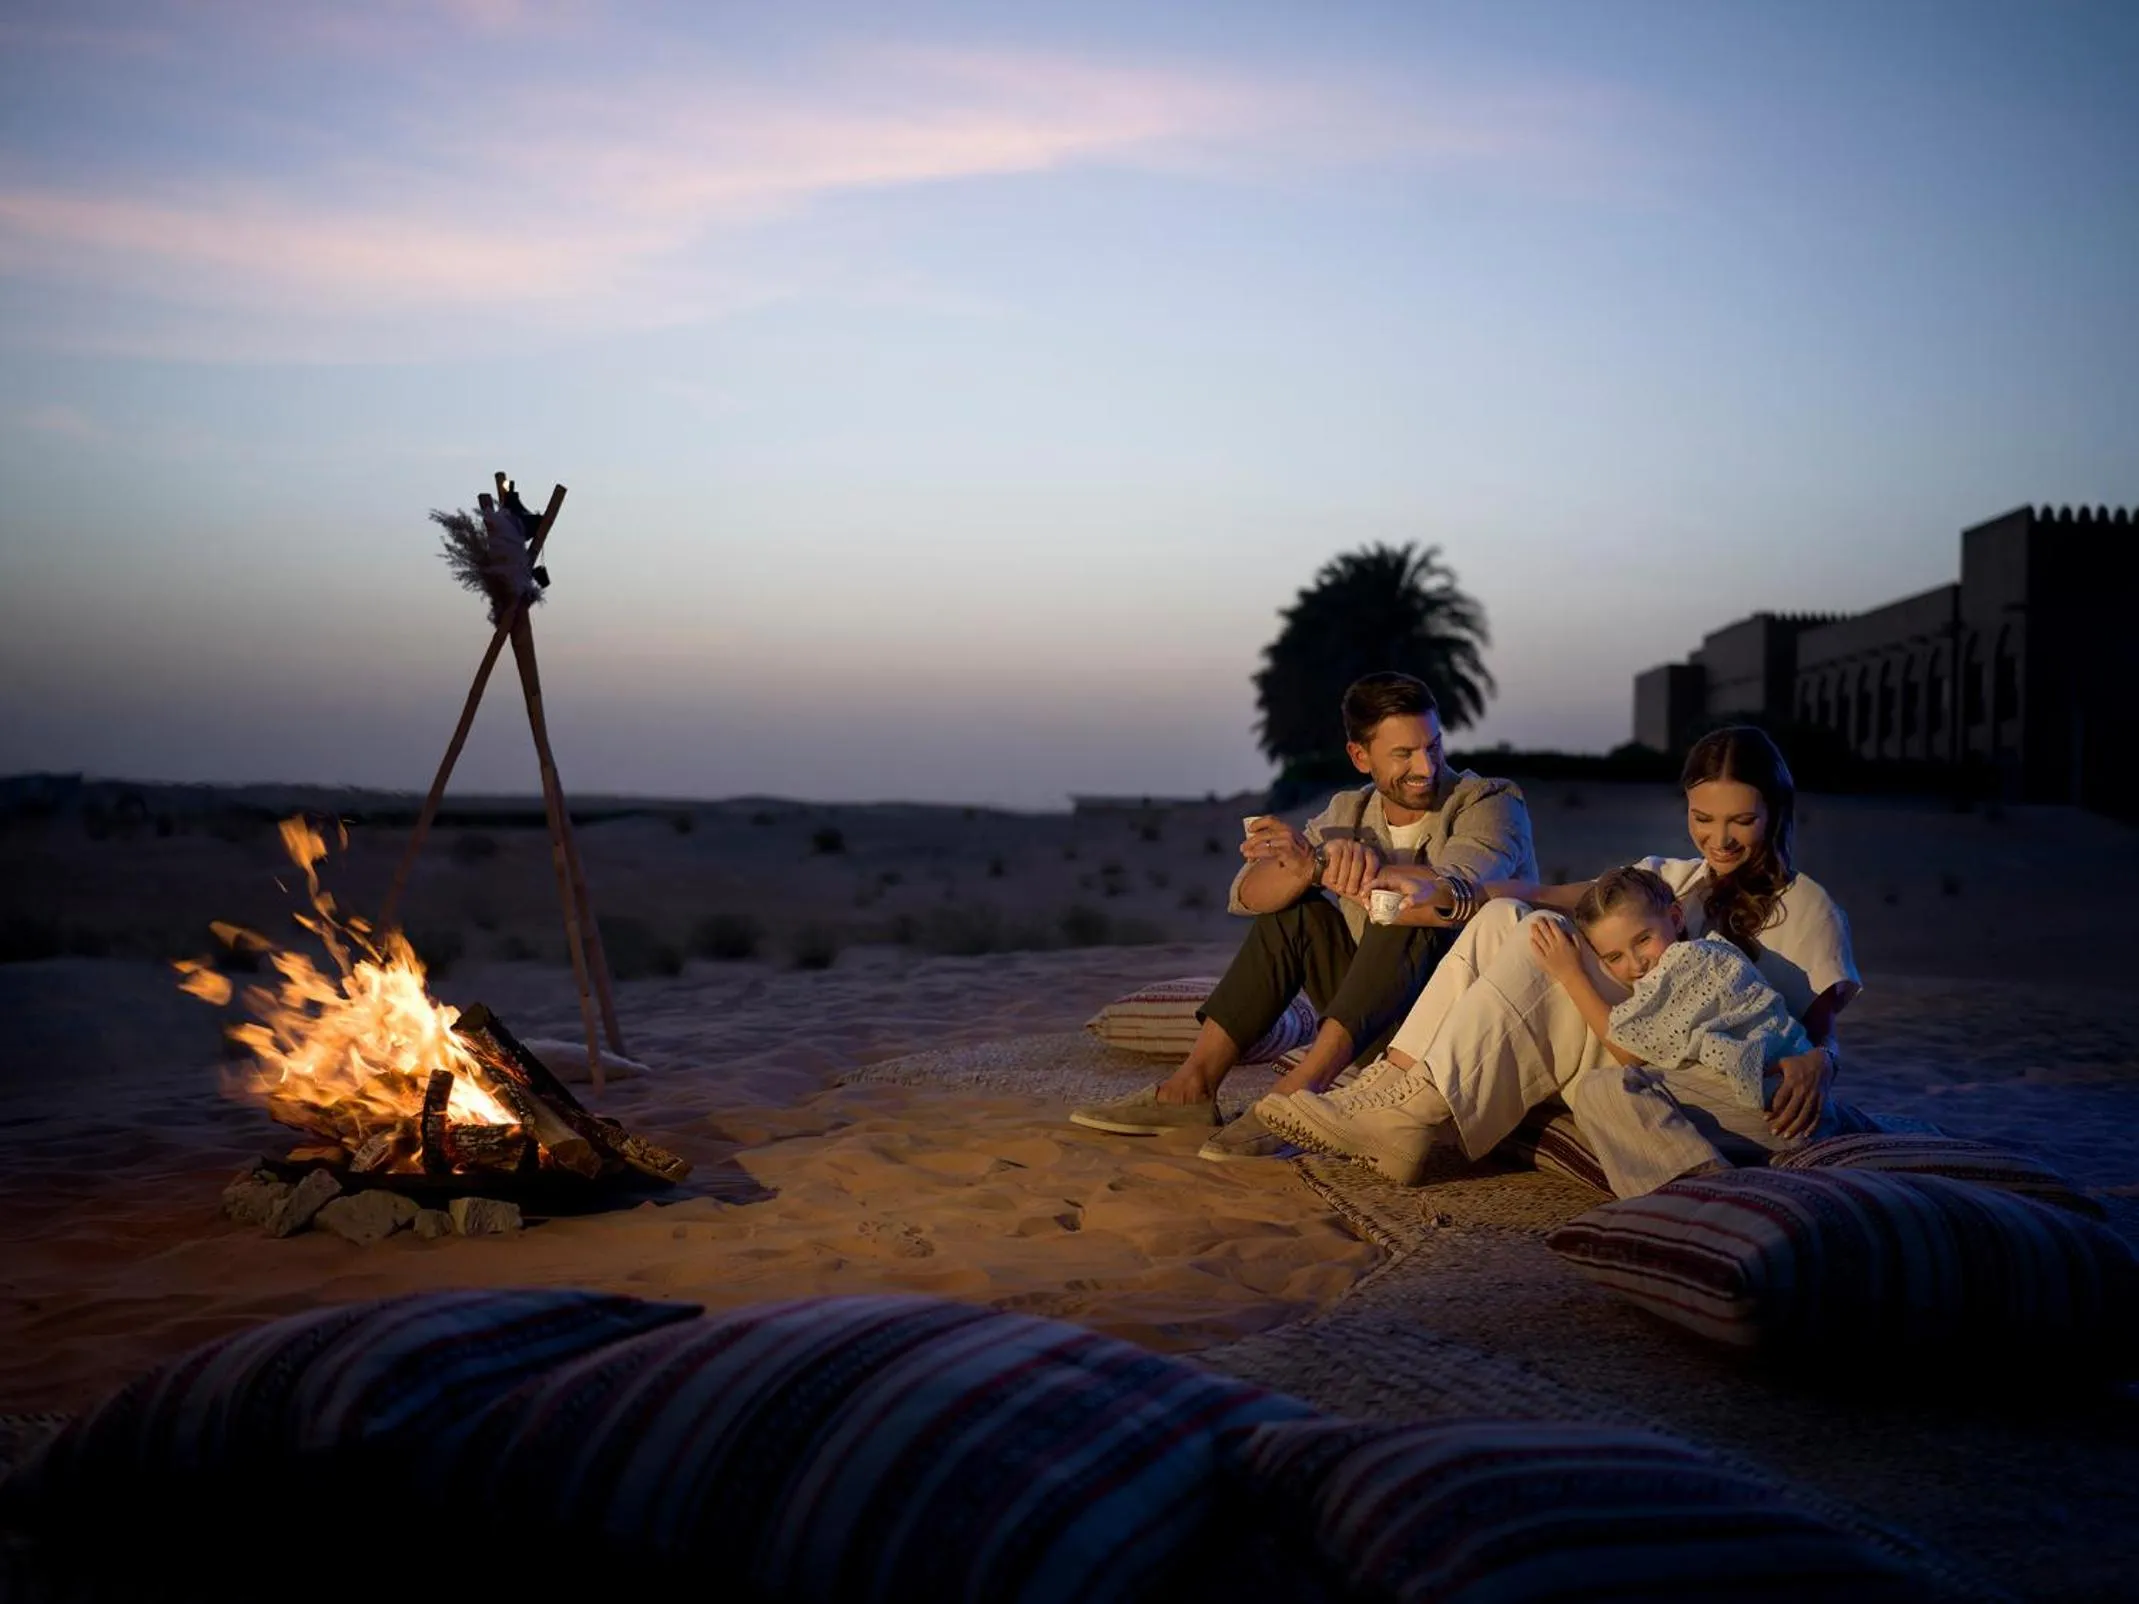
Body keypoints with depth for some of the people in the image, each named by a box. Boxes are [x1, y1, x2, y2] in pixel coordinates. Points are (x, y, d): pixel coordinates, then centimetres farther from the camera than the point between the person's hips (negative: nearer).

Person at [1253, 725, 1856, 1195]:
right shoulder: (1668, 877, 22)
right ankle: (1395, 1081, -25)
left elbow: (1822, 1027, 3)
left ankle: (1420, 1111, -32)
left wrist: (1816, 1062, -22)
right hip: (1634, 1050, 6)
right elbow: (1548, 895, 7)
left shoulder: (1805, 907, 9)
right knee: (1503, 920, -11)